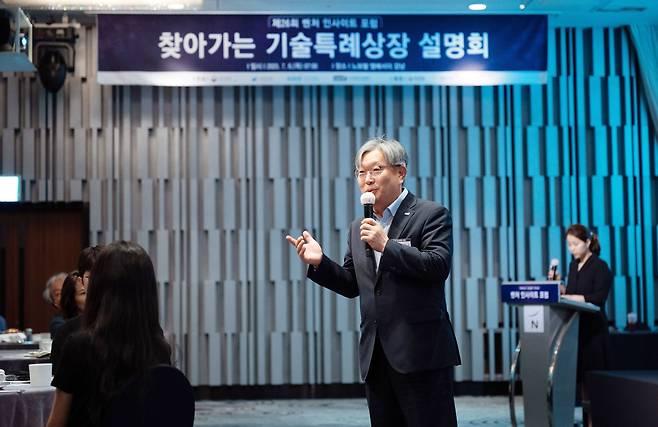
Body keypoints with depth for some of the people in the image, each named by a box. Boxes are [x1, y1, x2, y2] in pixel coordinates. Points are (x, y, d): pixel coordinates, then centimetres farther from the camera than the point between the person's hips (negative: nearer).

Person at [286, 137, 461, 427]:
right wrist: (319, 262, 3)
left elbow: (438, 266, -15)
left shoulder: (431, 215, -2)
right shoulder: (358, 229, 17)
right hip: (376, 356, 6)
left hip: (421, 351, -6)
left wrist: (386, 245, -20)